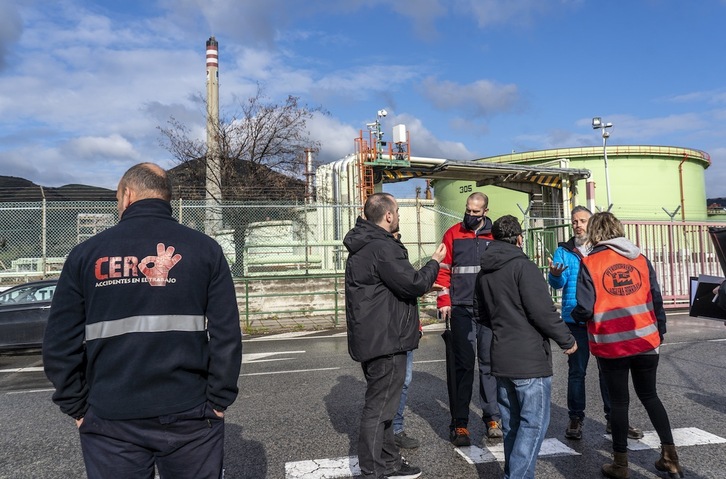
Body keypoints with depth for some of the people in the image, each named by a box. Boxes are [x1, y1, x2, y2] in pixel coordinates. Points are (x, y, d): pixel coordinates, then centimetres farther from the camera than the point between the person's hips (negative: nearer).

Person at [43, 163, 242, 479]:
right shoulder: (204, 248, -2)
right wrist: (218, 400, 0)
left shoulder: (86, 253, 1)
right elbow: (226, 335, -8)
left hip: (109, 419, 1)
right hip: (190, 415, -1)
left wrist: (77, 408, 10)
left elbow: (60, 344, 1)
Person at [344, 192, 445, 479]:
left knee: (381, 402, 20)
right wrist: (434, 262, -4)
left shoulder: (364, 244, 13)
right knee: (379, 406, 0)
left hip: (373, 338, 11)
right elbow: (415, 284, -20)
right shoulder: (382, 247, -21)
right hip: (385, 340, -11)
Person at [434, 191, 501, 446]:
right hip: (461, 310, -1)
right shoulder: (453, 234, 5)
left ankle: (492, 417, 19)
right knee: (464, 366, 1)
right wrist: (444, 302, -5)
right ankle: (459, 423, 8)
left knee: (489, 364, 8)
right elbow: (444, 270, 4)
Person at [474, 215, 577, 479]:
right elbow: (543, 311, -17)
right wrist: (567, 340, -4)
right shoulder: (523, 266, -13)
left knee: (512, 423, 17)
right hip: (530, 359, -7)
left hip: (500, 358, 8)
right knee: (534, 423, 0)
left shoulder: (483, 273, 10)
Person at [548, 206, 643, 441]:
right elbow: (557, 283, -7)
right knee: (577, 371, 5)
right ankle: (575, 419, 16)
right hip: (576, 320, -2)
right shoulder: (563, 251, 4)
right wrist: (555, 275, -30)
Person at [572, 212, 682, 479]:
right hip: (646, 341, 4)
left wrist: (574, 315, 9)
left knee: (619, 401, 10)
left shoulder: (589, 263, -10)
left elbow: (585, 310, -13)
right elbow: (656, 299, 4)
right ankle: (670, 457, 25)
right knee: (649, 395, 21)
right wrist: (660, 331, 16)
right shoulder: (640, 259, 2)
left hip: (611, 345, -3)